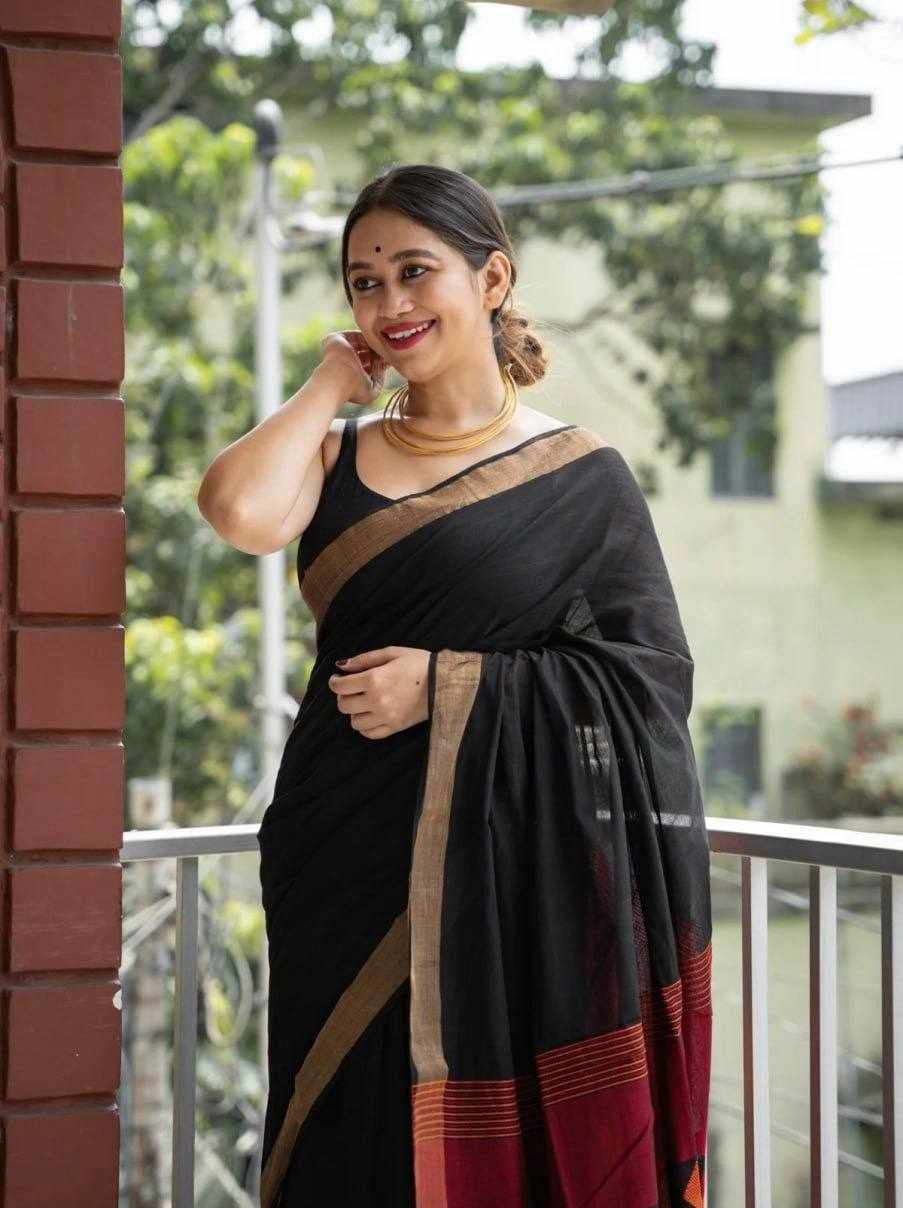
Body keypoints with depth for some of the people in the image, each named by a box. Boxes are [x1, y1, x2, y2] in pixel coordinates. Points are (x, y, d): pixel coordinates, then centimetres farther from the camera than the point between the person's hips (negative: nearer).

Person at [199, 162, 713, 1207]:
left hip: (520, 876, -3)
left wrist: (452, 686, -13)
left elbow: (654, 677, -5)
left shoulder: (581, 476, 1)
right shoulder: (337, 455, 10)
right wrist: (330, 387, 2)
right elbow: (244, 513, -13)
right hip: (349, 875, 3)